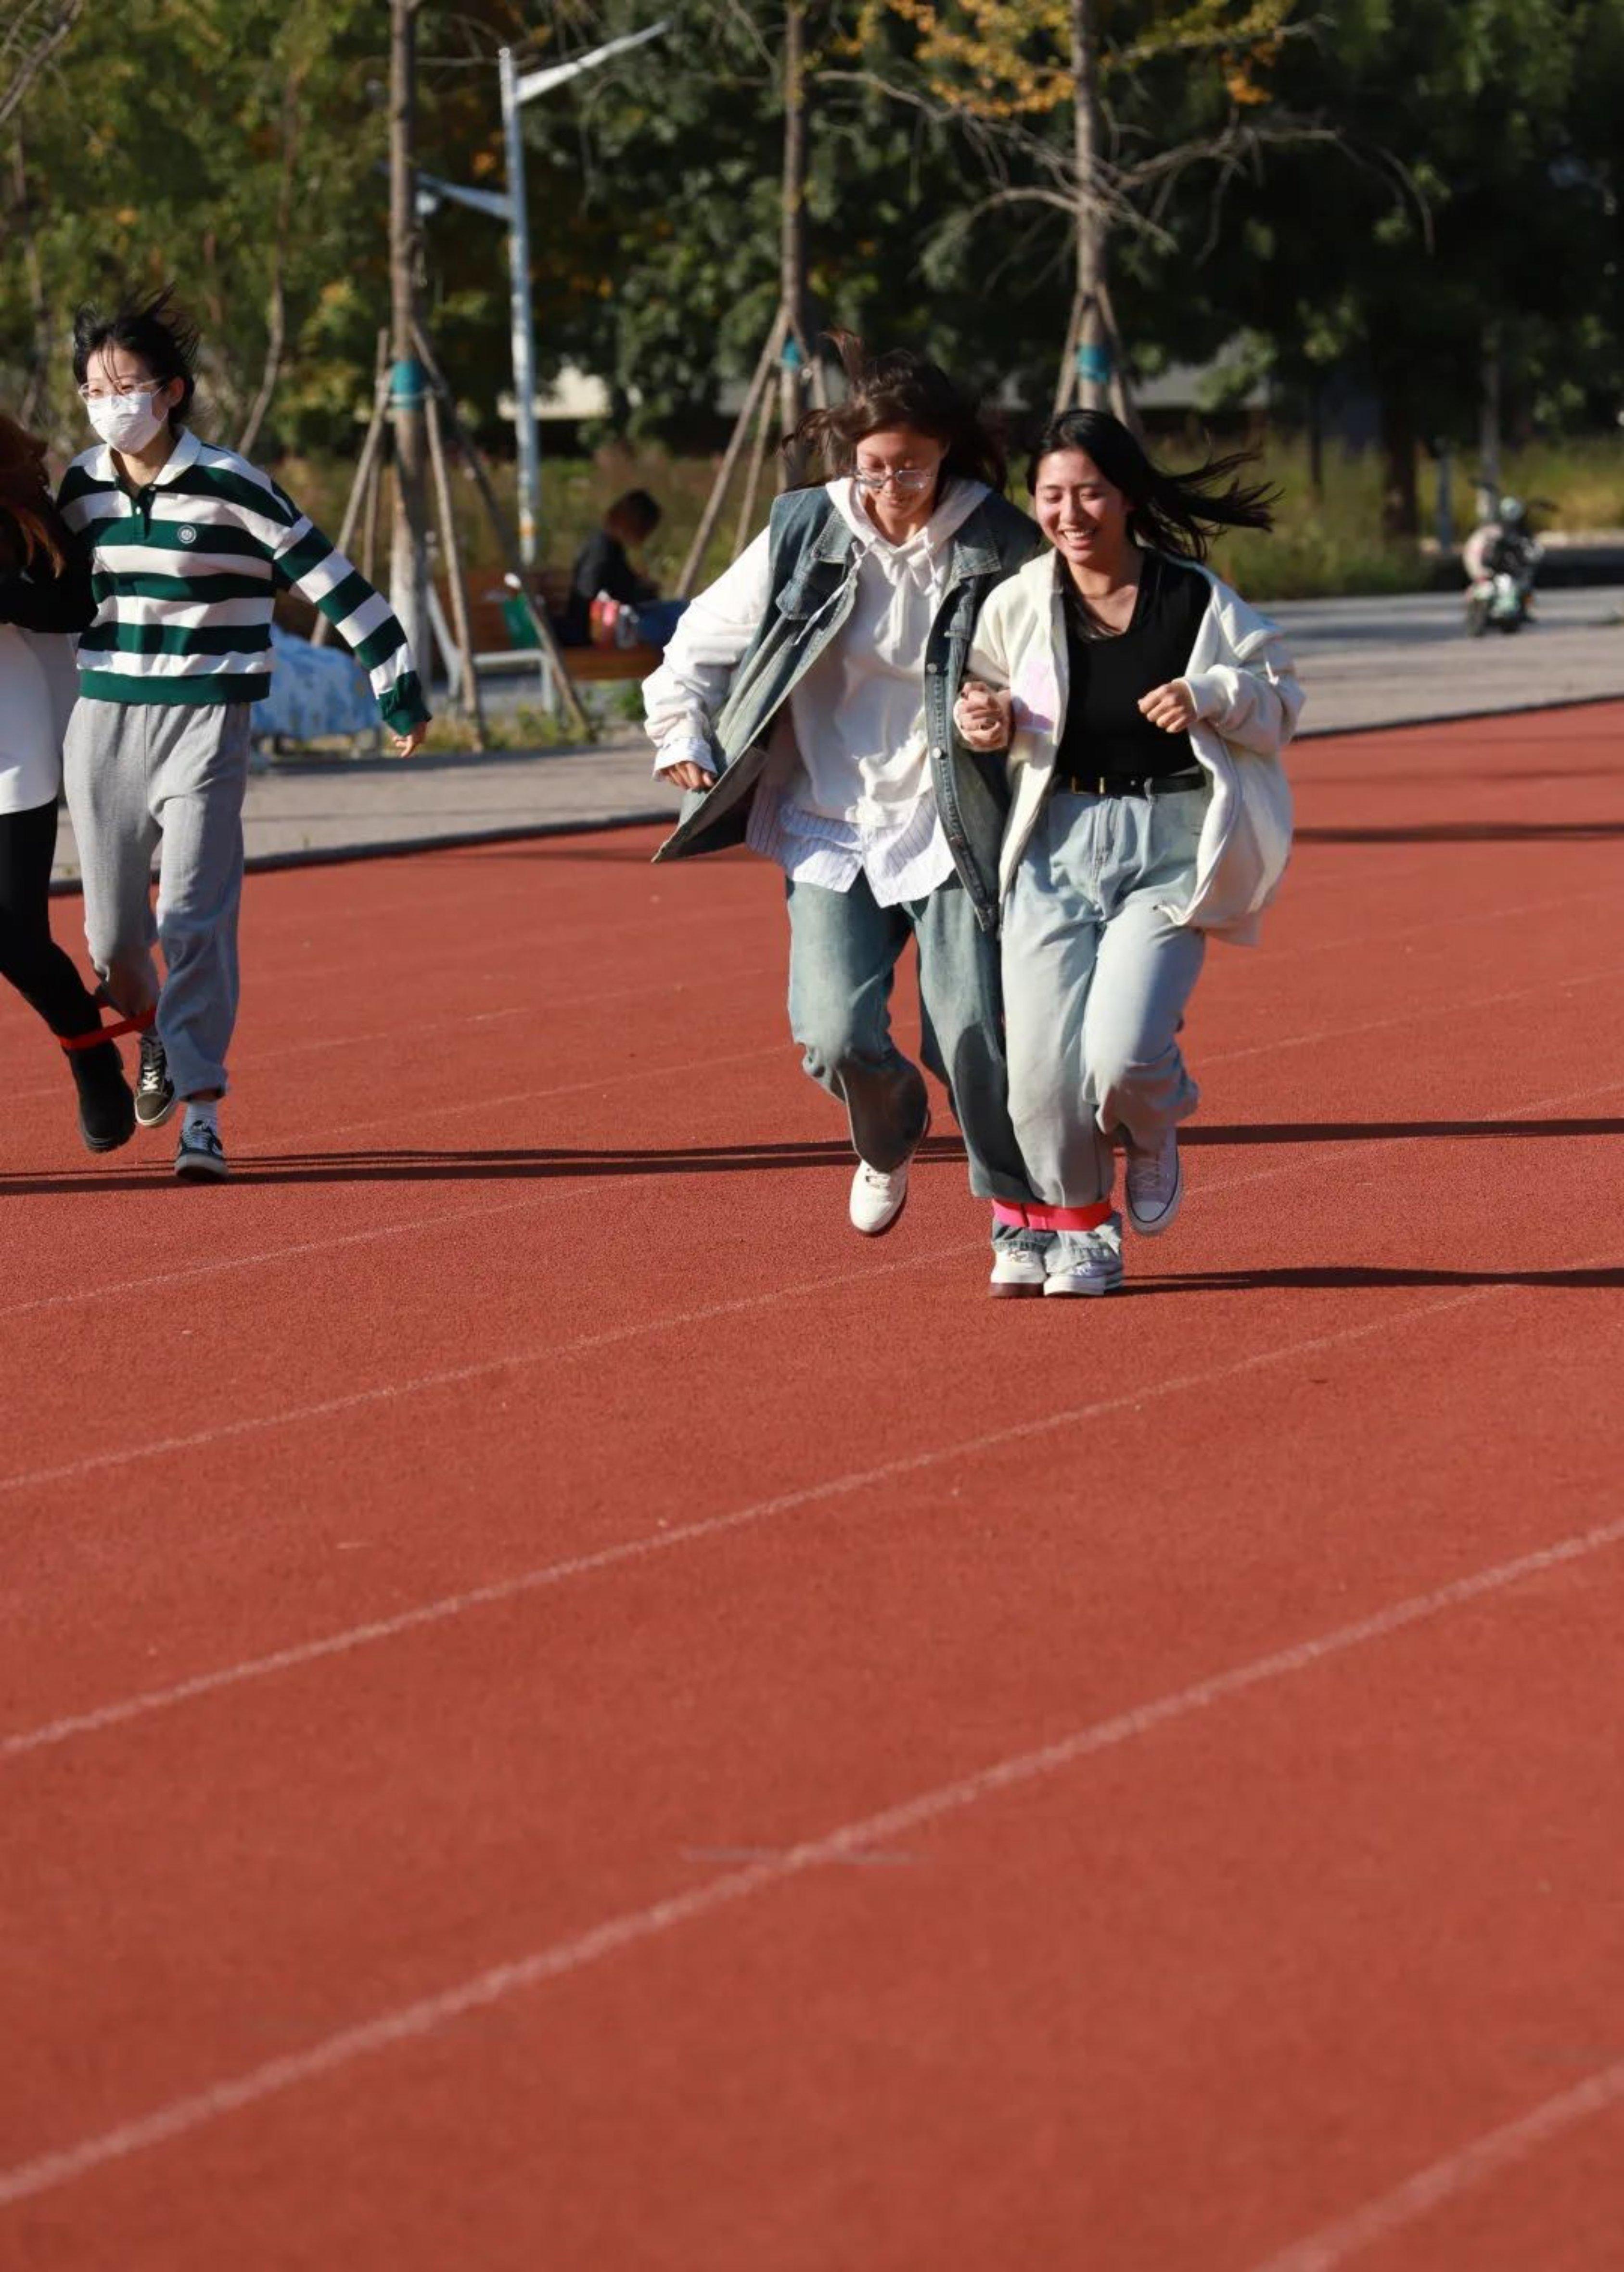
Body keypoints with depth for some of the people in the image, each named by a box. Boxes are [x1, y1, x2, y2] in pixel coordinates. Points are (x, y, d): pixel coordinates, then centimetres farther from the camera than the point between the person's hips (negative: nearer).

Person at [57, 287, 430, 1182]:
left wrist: (395, 681, -8)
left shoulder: (229, 487, -10)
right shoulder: (82, 486, 5)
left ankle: (201, 1110, -13)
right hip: (103, 718, 5)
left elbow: (329, 579, -8)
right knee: (110, 935, 8)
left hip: (204, 717, -5)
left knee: (194, 917, -15)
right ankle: (157, 1034, 40)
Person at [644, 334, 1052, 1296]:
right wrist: (684, 736, 1)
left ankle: (1023, 1223, 10)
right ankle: (890, 1138, 25)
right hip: (830, 829, 2)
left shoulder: (999, 545, -6)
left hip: (950, 831, -2)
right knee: (839, 1039, -11)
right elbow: (705, 640, 13)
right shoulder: (806, 533, 0)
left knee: (973, 1036, -12)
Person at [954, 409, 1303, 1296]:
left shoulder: (1194, 599, -2)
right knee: (1043, 1064, -6)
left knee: (1123, 1056, -18)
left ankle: (1150, 1142, 20)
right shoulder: (1017, 605, 2)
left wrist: (1209, 696, -15)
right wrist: (984, 723, -5)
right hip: (1056, 845, 2)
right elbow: (980, 693, 18)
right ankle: (1077, 1227, 20)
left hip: (1168, 846, -2)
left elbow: (1280, 700, 4)